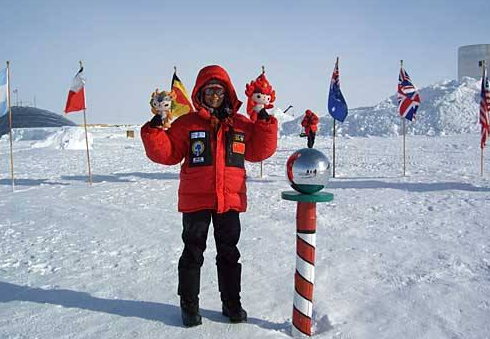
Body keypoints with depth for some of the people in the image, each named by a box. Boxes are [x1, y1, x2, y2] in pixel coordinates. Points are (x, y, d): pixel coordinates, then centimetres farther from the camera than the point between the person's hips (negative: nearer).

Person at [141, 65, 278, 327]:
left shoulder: (241, 124, 6)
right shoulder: (186, 123, -1)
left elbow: (260, 151, 4)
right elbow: (166, 153, -3)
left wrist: (265, 121, -3)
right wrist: (156, 127, -16)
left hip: (230, 201, 2)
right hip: (196, 200, -2)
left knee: (229, 253, 14)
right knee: (193, 253, 10)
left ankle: (231, 302, 30)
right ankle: (189, 304, 25)